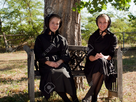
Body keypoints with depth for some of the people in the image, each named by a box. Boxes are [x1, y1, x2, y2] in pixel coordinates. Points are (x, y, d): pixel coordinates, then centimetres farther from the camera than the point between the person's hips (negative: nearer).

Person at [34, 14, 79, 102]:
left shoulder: (62, 39, 20)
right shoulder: (40, 38, 13)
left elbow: (66, 55, 9)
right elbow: (38, 55, 3)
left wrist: (59, 62, -13)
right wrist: (49, 62, -15)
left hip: (60, 63, 1)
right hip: (46, 65, -1)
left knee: (63, 73, -34)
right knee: (52, 73, -35)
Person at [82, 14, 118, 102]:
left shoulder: (113, 37, 8)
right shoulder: (93, 37, 10)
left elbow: (111, 55, -3)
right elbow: (89, 55, -1)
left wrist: (104, 57, -28)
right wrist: (94, 58, -26)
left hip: (106, 63, 0)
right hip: (93, 64, 1)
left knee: (101, 61, -37)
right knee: (99, 61, -37)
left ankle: (90, 95, -38)